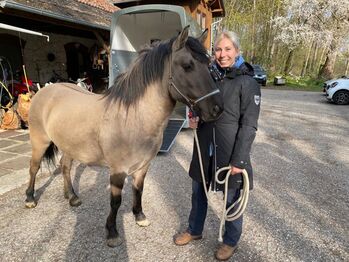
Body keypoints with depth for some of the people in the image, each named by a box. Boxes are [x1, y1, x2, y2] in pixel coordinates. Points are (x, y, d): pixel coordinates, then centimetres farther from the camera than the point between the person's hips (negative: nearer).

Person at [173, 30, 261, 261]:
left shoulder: (248, 83, -11)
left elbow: (249, 125, -14)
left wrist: (239, 160, -17)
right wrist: (195, 119, -4)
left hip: (230, 151, -5)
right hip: (204, 148, 6)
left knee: (232, 199, 13)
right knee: (198, 192, 20)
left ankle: (231, 241, 39)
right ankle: (194, 231, 45)